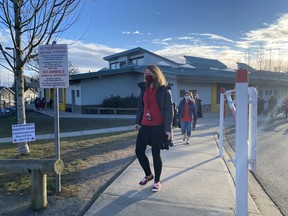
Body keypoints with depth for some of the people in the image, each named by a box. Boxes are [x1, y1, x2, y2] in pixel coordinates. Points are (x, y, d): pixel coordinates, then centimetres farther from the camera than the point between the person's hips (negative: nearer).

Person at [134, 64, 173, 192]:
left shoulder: (163, 90, -7)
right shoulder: (144, 89, 11)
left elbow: (169, 110, -9)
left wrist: (168, 129, -15)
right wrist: (138, 122, 9)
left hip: (158, 127, -6)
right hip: (145, 126, 6)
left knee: (156, 154, 3)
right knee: (139, 151, 7)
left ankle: (157, 181, 23)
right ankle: (148, 175, 31)